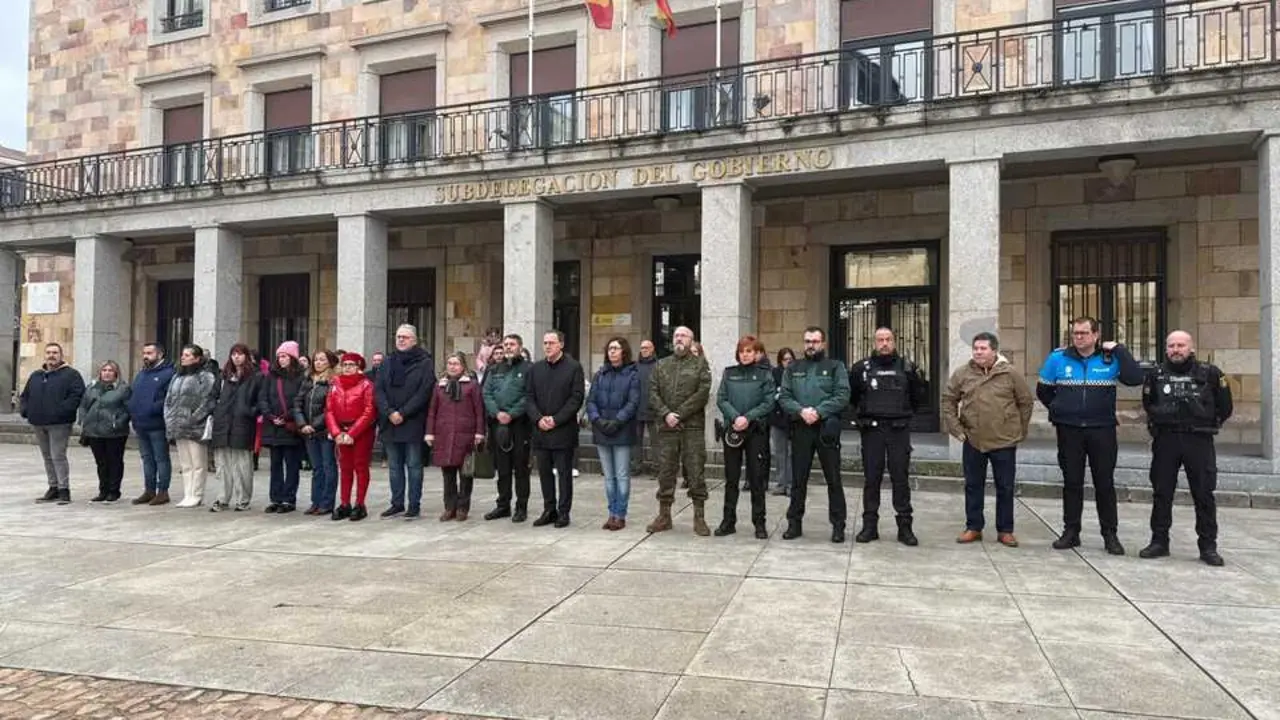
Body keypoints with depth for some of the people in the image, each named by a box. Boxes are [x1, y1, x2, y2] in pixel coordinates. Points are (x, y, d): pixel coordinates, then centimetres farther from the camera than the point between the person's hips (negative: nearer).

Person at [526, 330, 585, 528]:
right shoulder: (535, 368, 12)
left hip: (564, 430, -4)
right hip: (541, 430, 4)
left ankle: (563, 512, 10)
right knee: (544, 472, 9)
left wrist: (556, 420, -14)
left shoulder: (573, 367, -2)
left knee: (564, 473, 2)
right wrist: (538, 418, -8)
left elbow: (577, 398, -8)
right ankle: (549, 510, 19)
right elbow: (529, 398, 9)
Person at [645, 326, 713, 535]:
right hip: (666, 427, 3)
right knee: (665, 472, 7)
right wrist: (666, 414, -11)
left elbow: (703, 393, -8)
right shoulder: (661, 365, 14)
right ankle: (664, 516, 17)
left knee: (696, 472, 0)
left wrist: (679, 414, -14)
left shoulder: (700, 364, 5)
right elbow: (653, 393, 5)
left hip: (693, 426, -3)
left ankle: (699, 518, 8)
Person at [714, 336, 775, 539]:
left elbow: (769, 402, -6)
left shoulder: (765, 374, 2)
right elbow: (721, 399, 0)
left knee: (757, 478, 2)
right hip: (731, 430, 2)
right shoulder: (729, 373, 8)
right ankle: (728, 521, 16)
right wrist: (735, 417, -15)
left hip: (756, 431, -2)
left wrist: (748, 418, -17)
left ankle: (759, 522, 11)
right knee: (731, 478, 7)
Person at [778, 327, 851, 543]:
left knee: (833, 479, 3)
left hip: (827, 428, -2)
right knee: (798, 479, 9)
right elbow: (783, 397, 4)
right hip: (800, 429, 2)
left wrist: (818, 412, -17)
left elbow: (842, 396, -7)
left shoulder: (836, 367, 5)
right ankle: (795, 522, 18)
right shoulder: (793, 368, 13)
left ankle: (838, 525, 12)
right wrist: (801, 411, -14)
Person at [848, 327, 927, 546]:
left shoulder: (906, 367, 7)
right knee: (872, 478, 5)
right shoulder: (862, 367, 5)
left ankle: (905, 526, 11)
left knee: (900, 478, 3)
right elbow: (851, 397, 11)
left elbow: (919, 398, 12)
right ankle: (870, 525, 13)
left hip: (899, 429, 0)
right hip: (872, 429, 0)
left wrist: (915, 378, 1)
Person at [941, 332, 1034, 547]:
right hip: (972, 441, 2)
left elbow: (1026, 401, 4)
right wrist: (956, 428, 0)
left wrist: (1020, 430, 4)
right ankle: (973, 527, 21)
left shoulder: (1010, 373, -5)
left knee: (1005, 488, 7)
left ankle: (1005, 530, 19)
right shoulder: (962, 374, -1)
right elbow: (948, 400, 6)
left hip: (1004, 441, -1)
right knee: (973, 486, 9)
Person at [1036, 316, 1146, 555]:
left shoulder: (1111, 359, -1)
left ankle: (1110, 534, 14)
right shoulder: (1058, 358, 0)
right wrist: (1059, 410, 9)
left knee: (1105, 483, 5)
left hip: (1102, 430, -1)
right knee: (1072, 482, 8)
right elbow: (1043, 390, 11)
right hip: (1069, 430, 1)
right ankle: (1070, 532, 16)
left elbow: (1136, 378, -16)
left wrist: (1118, 350, -15)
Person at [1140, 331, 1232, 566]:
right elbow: (1148, 404, 21)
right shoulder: (1156, 375, 6)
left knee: (1204, 494, 2)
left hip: (1199, 441, -2)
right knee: (1161, 493, 6)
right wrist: (1159, 420, 11)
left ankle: (1208, 546, 11)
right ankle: (1159, 541, 15)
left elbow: (1225, 407, 10)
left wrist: (1207, 424, 7)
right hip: (1165, 441, 2)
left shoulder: (1210, 374, 0)